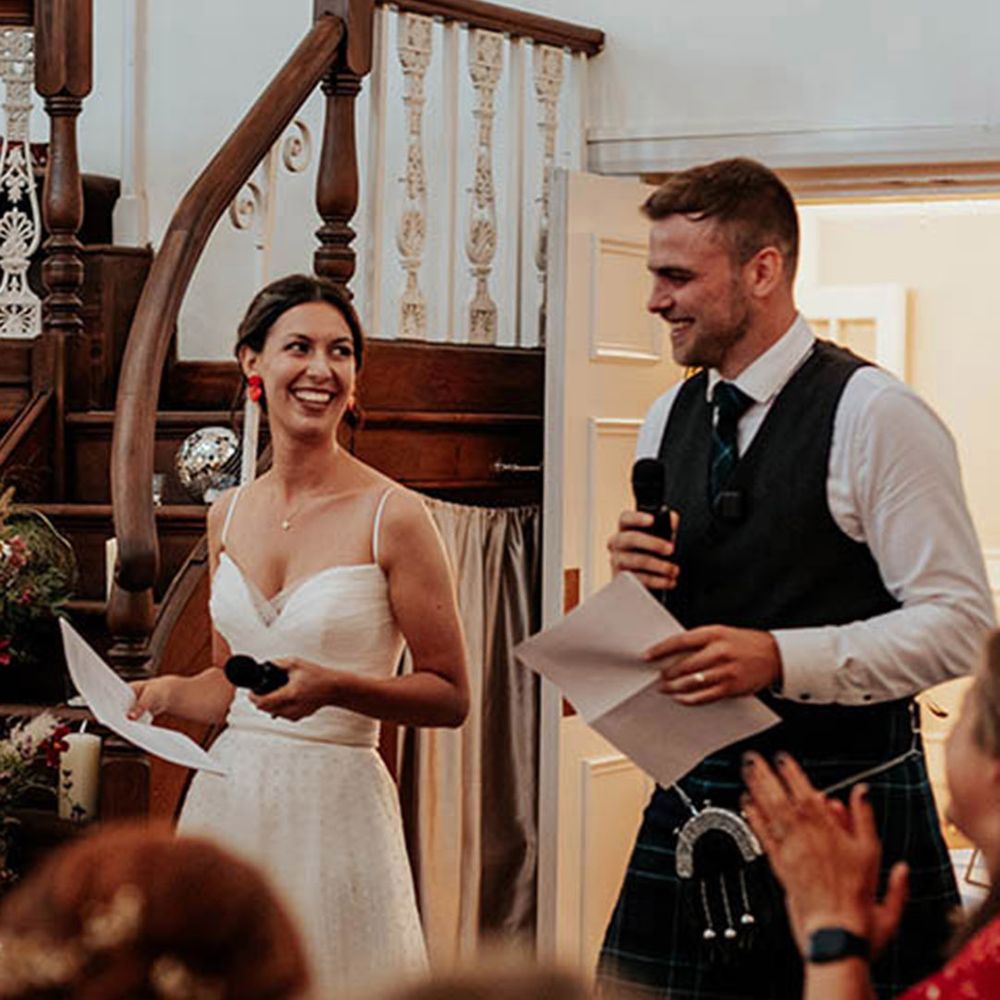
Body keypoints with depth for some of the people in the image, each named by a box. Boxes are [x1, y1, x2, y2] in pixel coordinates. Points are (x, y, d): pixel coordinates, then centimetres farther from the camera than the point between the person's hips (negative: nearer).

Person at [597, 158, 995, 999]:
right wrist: (631, 572, -3)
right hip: (693, 801, 6)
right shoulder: (668, 421, 12)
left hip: (847, 807, -6)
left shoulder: (876, 416, -11)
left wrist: (780, 659, -24)